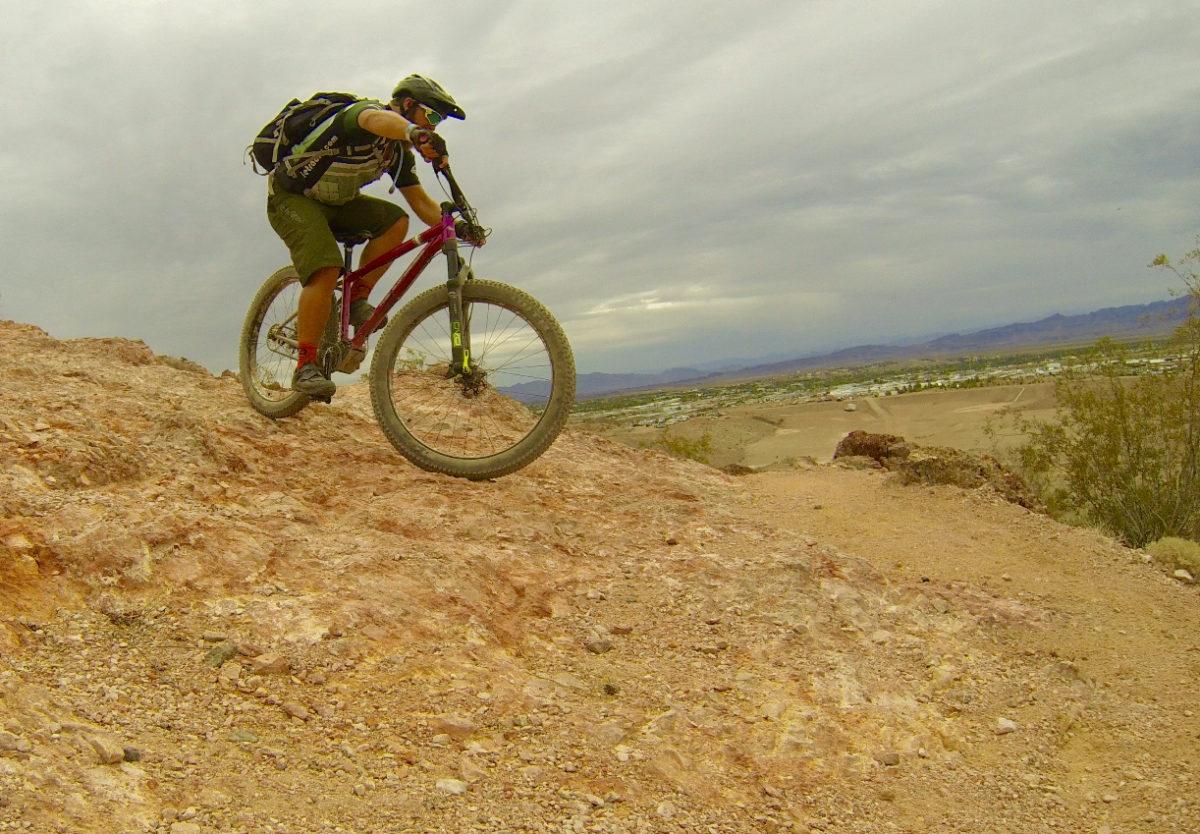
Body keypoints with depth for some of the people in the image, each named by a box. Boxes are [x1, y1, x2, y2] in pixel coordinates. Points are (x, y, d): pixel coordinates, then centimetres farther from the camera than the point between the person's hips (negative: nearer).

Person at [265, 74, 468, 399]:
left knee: (395, 221, -13)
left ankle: (357, 299, -5)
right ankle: (306, 366, -22)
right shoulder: (364, 111, -22)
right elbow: (378, 119, -48)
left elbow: (420, 201, 3)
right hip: (291, 195, -8)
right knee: (326, 270, -27)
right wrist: (417, 134, -70)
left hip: (332, 202, 8)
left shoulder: (399, 149, 4)